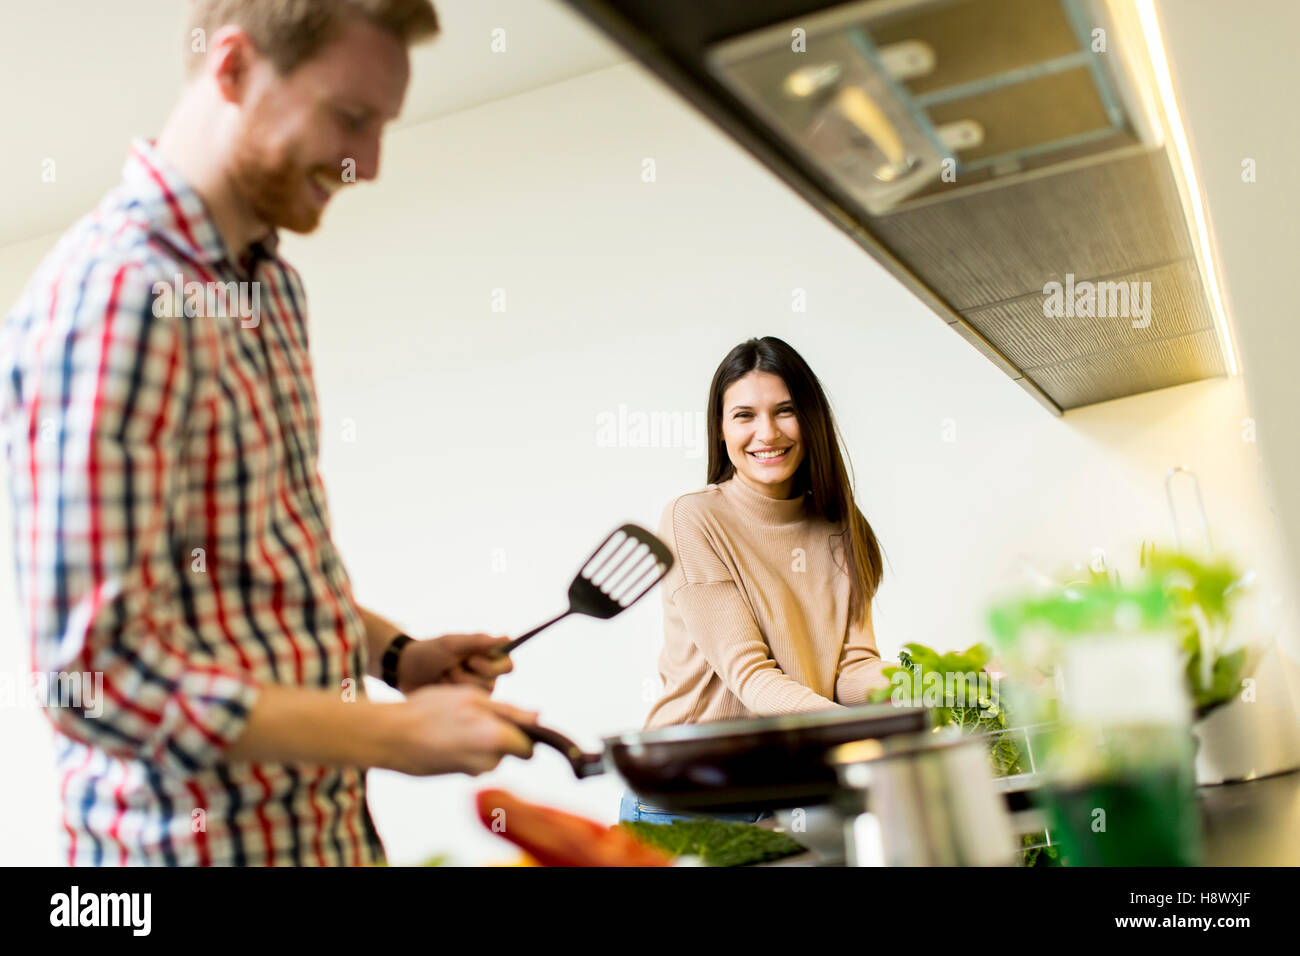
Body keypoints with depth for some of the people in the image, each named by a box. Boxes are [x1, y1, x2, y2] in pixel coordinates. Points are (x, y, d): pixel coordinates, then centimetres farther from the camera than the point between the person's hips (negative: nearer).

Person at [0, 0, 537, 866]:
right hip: (204, 838, -8)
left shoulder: (272, 281, 6)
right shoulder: (110, 292, -23)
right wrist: (397, 735, -22)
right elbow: (96, 675, -26)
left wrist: (393, 654, 1)